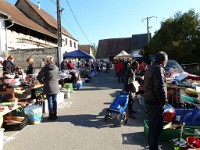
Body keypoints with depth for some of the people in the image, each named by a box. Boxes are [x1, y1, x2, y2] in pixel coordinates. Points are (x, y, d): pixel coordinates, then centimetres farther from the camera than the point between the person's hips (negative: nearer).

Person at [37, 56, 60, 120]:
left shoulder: (45, 68, -9)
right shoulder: (56, 68, 4)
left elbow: (39, 77, -7)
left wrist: (42, 81, 10)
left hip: (49, 87, -4)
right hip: (55, 87, 4)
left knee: (50, 101, 5)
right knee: (54, 100, 11)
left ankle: (51, 115, 11)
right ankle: (55, 114, 19)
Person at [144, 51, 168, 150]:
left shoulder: (150, 68, 14)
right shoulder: (159, 69, -18)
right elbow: (160, 87, -27)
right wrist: (164, 100, -15)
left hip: (149, 100, 10)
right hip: (156, 102, -10)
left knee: (152, 124, 22)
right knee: (156, 126, 1)